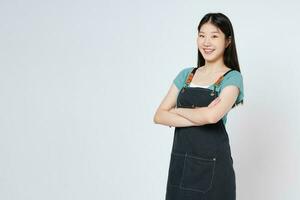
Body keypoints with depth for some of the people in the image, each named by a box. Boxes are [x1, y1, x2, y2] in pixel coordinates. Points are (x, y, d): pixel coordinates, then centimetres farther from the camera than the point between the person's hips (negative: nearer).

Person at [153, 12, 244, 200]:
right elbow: (159, 116, 0)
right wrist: (199, 118, -14)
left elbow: (212, 116, -22)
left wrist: (178, 110, -5)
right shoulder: (185, 74, 9)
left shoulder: (232, 78, -5)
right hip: (180, 163, 4)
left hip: (213, 165, -4)